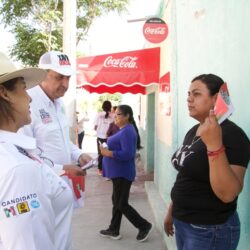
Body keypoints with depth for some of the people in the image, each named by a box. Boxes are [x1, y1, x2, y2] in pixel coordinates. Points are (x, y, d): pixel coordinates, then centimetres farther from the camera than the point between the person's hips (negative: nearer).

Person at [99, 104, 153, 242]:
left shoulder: (128, 131, -20)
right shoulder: (123, 130, 12)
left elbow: (127, 154, -29)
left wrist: (108, 153, -23)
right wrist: (107, 150, 3)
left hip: (122, 173, -10)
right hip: (118, 172, 10)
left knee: (121, 203, -1)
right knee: (117, 201, 16)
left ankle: (144, 226, 12)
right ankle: (114, 230, 27)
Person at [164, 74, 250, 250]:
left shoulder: (232, 135, -19)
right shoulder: (193, 131, 6)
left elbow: (228, 194, -29)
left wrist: (214, 145, -37)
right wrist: (172, 211, 21)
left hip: (210, 231, -7)